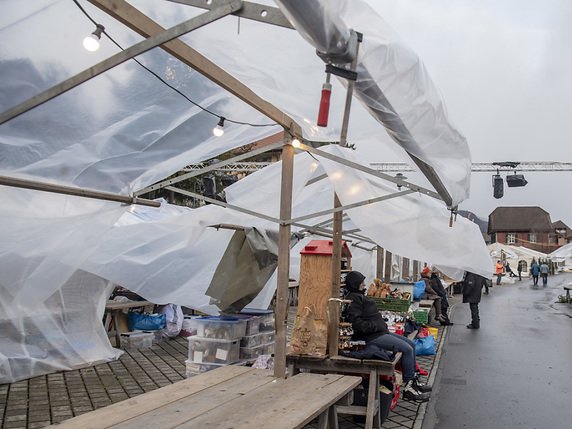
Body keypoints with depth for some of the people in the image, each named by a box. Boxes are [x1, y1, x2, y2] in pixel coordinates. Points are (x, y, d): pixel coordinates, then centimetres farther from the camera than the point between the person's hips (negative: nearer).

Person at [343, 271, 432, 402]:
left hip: (379, 332, 11)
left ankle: (414, 381, 16)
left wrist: (382, 325, 11)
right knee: (407, 349, -16)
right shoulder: (352, 299, -15)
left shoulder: (359, 296, 19)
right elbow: (357, 323, -24)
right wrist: (377, 326, -18)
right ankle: (408, 388, -9)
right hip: (370, 337, -11)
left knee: (411, 345, 11)